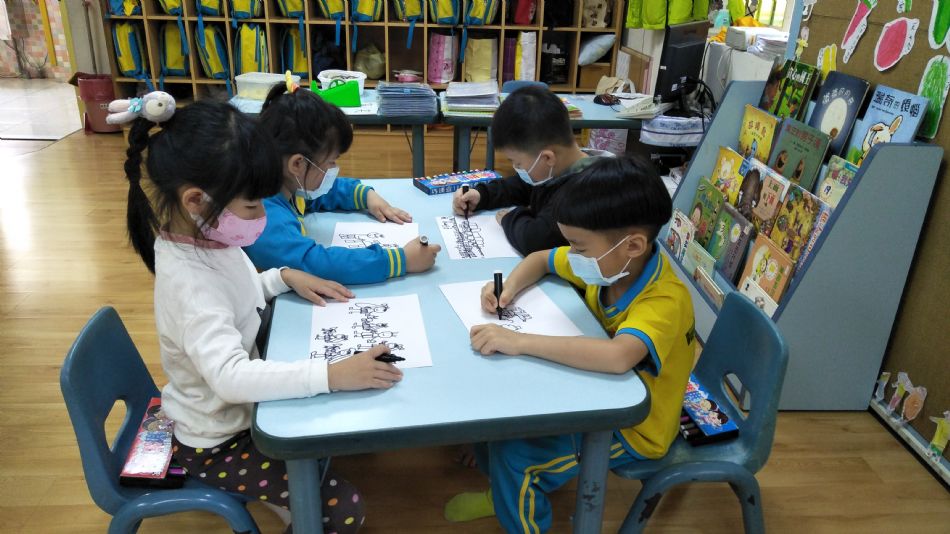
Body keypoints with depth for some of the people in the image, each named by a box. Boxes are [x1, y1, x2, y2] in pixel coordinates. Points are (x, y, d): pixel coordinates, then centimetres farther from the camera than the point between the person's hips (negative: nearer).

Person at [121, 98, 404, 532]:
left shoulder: (207, 237, -7)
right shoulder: (189, 282, -34)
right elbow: (230, 376, -46)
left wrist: (285, 277, -6)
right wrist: (332, 374, -50)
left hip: (242, 406, 9)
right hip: (215, 441, -9)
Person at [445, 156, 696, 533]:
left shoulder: (664, 301, -32)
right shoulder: (609, 263, -10)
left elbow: (617, 357, -52)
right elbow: (541, 259, 6)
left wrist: (519, 341, -48)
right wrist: (510, 287, -14)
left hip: (633, 428, -8)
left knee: (512, 452, -20)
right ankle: (507, 492, 26)